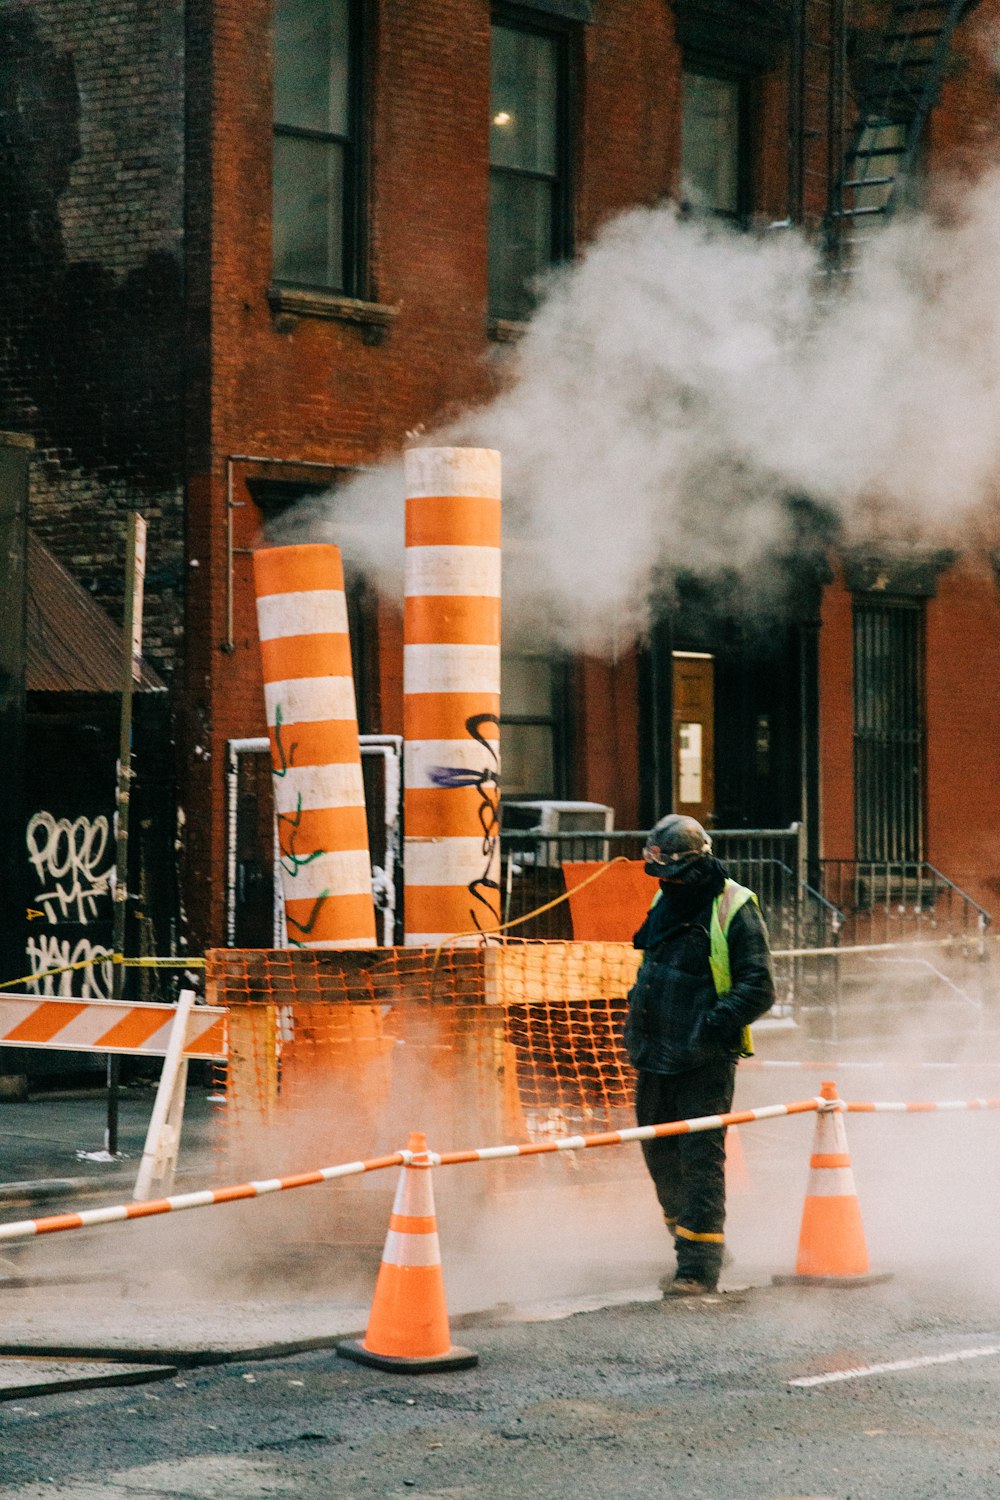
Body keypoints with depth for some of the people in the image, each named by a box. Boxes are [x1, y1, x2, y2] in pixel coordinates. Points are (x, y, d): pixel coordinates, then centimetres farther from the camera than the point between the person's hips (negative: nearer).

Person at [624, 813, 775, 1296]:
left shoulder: (733, 910, -13)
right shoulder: (665, 901, 9)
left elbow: (758, 990, -15)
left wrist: (713, 1024, -25)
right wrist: (639, 1012, 16)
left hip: (706, 1057, -7)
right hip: (657, 1053, 7)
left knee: (700, 1153, -9)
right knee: (659, 1150, 13)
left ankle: (699, 1265, -8)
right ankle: (689, 1240, 30)